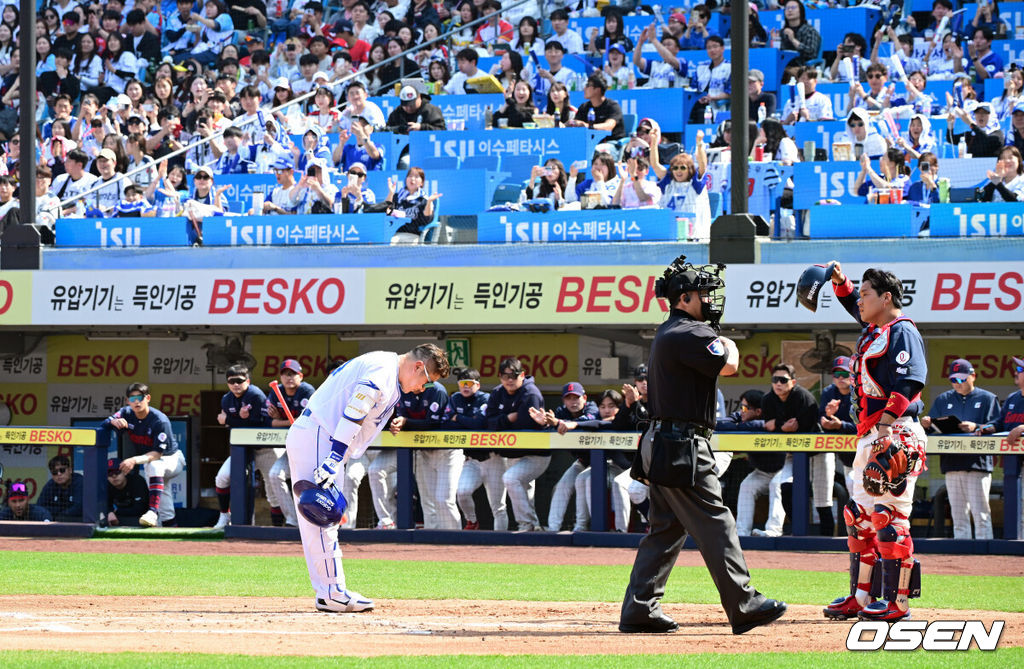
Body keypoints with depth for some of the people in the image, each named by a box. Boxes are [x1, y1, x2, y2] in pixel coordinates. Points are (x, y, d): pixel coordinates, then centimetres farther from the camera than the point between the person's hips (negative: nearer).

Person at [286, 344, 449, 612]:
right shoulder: (382, 371, -13)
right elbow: (353, 414, -23)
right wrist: (333, 461, -28)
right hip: (317, 438, -11)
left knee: (315, 525, 10)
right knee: (324, 522, -10)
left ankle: (327, 593, 13)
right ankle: (333, 594, -10)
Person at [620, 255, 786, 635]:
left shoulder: (667, 333, 18)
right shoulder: (690, 334, -15)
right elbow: (729, 365, -18)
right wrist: (729, 346, -2)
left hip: (660, 444, 11)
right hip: (683, 446, -11)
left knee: (666, 528, 12)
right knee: (715, 523, -8)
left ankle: (639, 610, 9)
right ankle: (744, 606, -7)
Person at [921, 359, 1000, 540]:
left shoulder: (988, 399, 7)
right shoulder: (943, 400, 19)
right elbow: (934, 428, 15)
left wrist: (975, 427, -20)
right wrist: (926, 424, -8)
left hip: (977, 462, -4)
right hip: (951, 463, 4)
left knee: (980, 512, -9)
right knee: (958, 514, 5)